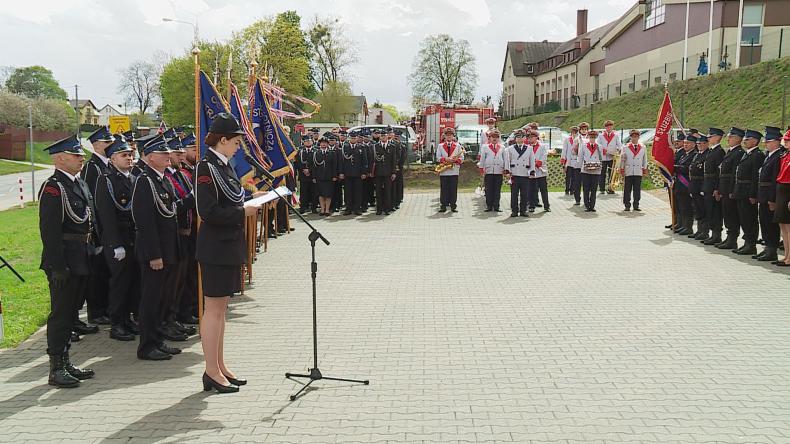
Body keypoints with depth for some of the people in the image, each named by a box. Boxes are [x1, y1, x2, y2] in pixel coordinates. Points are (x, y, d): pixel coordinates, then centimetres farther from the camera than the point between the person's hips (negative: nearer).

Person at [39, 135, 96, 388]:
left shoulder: (80, 185, 14)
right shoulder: (52, 188, -13)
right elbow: (49, 231, -19)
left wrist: (90, 257, 17)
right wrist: (58, 266, -22)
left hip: (80, 260, 9)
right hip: (63, 260, -9)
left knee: (70, 311, 15)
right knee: (60, 313, -2)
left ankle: (65, 362, 26)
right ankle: (56, 369, 6)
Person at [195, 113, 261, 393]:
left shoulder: (223, 165, 12)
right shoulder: (207, 167, -16)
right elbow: (209, 212, -22)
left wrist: (252, 199, 6)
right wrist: (243, 212, -16)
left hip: (229, 245, 9)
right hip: (216, 247, -9)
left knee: (221, 307, 14)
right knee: (214, 308, -1)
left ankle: (220, 367, 24)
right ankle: (212, 372, 9)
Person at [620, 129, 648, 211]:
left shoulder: (643, 148, 8)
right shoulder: (626, 148, 2)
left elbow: (645, 160, 15)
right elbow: (622, 159, 5)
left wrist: (644, 170, 14)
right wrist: (622, 170, 2)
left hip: (638, 172, 2)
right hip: (628, 172, -2)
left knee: (637, 190, 3)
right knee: (627, 190, 0)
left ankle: (636, 206, 11)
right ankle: (627, 206, 7)